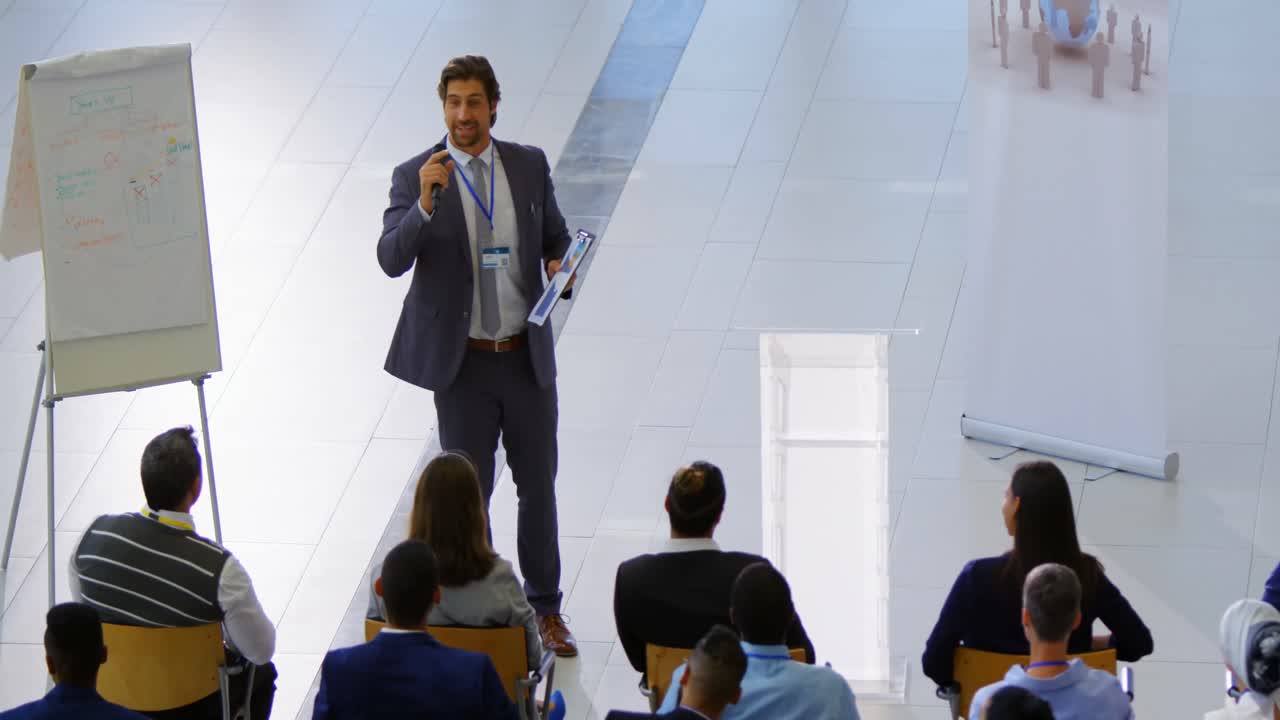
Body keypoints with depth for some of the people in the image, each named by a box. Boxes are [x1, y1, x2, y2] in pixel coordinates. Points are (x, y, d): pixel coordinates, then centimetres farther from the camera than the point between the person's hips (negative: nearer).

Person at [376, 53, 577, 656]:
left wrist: (560, 265, -8)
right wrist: (424, 204, -33)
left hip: (527, 356, 3)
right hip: (462, 361, -3)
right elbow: (392, 259, -18)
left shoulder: (529, 166, 2)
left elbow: (556, 236, 14)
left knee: (538, 486, 11)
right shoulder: (415, 177, -7)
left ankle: (546, 610, 24)